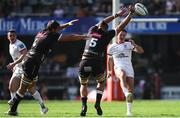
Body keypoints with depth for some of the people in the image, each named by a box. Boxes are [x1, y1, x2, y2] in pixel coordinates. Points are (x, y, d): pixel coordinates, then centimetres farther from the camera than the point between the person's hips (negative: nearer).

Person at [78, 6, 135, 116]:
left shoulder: (92, 31, 16)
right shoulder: (106, 35, 7)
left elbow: (102, 23, 34)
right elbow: (121, 26, 12)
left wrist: (117, 14, 41)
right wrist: (131, 14, 20)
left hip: (84, 64, 2)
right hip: (97, 64, -2)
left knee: (83, 84, 26)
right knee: (101, 82, 28)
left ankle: (84, 105, 5)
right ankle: (98, 103, 8)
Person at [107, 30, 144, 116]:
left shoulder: (129, 45, 10)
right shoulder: (112, 47, 13)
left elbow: (141, 51, 0)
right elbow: (110, 60, 25)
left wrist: (134, 45, -16)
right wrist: (109, 71, 24)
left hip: (129, 67, 2)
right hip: (119, 68, -2)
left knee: (130, 89, -5)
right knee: (123, 74, -39)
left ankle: (129, 110, 5)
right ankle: (126, 94, -60)